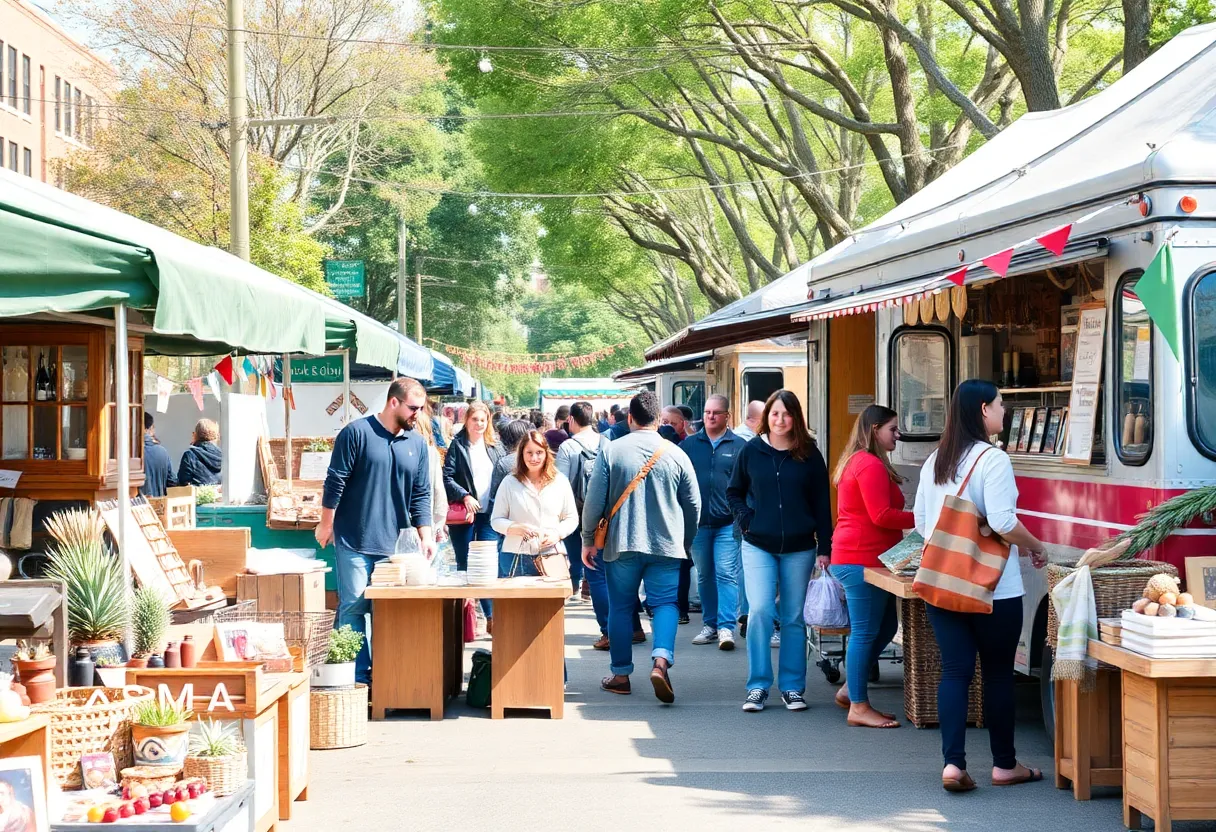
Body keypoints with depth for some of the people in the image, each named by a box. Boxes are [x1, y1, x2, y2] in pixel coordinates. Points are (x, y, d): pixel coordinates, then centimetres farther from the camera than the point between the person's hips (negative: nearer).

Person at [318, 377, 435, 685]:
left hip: (395, 544, 4)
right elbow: (335, 483, -4)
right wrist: (326, 524, -3)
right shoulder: (356, 433, -6)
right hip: (354, 541, -4)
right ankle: (357, 678, 0)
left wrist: (426, 535, 2)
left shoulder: (418, 444, 9)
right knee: (353, 606, -5)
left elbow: (421, 495, 11)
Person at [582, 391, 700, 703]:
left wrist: (588, 540, 9)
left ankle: (621, 674, 14)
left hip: (621, 545, 0)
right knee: (665, 603, 2)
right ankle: (661, 660, -20)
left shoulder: (610, 451, -3)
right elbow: (693, 505, 7)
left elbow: (594, 501, -2)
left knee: (620, 608, 10)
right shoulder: (676, 454, 1)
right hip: (667, 546, 0)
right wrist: (686, 543, 21)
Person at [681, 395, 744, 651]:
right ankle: (710, 624, 20)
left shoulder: (738, 446, 2)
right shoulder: (689, 444, 8)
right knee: (704, 575, 11)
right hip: (698, 522, 3)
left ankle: (726, 627, -11)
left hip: (728, 522, -3)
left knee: (726, 574, -9)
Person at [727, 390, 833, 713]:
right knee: (760, 610, -13)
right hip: (759, 546, -1)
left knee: (794, 618, 6)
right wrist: (745, 519, -3)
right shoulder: (751, 451, 3)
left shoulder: (809, 455, 2)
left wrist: (825, 548, 0)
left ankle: (793, 687, 15)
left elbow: (822, 504, 4)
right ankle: (758, 686, -3)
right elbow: (734, 492, 15)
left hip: (799, 549, 1)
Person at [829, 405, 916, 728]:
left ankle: (850, 689, 21)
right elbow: (882, 515, -20)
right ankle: (858, 707, 1)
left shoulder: (856, 462, 18)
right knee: (866, 632, -5)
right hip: (863, 559, -11)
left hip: (854, 557, 11)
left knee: (885, 627, 15)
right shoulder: (871, 465, -15)